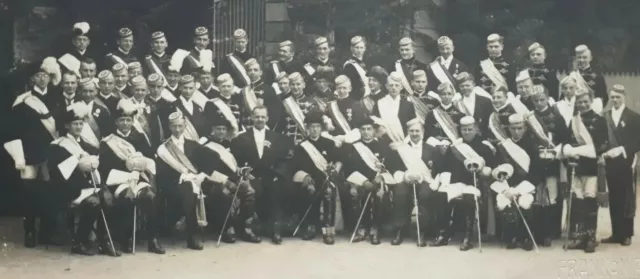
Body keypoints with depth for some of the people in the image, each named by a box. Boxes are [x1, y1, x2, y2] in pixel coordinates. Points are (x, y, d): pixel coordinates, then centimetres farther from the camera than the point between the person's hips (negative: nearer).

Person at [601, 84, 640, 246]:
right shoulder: (604, 116, 10)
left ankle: (626, 234, 7)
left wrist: (622, 150, -16)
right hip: (610, 164, 3)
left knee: (627, 200, 1)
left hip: (626, 164, -3)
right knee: (613, 200, 6)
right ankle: (616, 233, 12)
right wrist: (603, 152, -12)